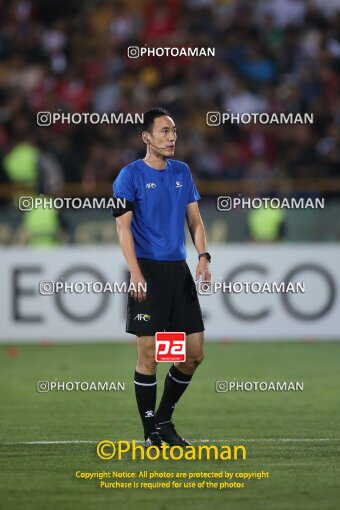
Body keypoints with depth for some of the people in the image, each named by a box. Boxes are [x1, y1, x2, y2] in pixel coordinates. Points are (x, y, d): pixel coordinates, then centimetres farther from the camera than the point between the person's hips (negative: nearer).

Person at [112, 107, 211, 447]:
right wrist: (136, 274, -18)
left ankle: (164, 419, 21)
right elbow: (123, 227, -9)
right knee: (148, 355, -5)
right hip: (149, 270, -6)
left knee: (194, 354, 4)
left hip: (179, 271, 6)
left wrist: (203, 257, -1)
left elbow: (194, 219, 15)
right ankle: (150, 432, 4)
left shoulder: (182, 172, 12)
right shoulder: (131, 175, -5)